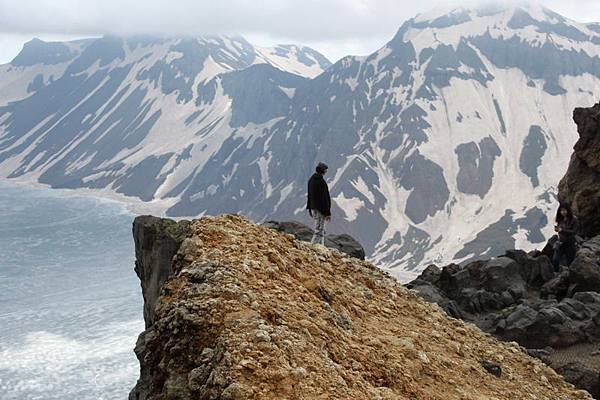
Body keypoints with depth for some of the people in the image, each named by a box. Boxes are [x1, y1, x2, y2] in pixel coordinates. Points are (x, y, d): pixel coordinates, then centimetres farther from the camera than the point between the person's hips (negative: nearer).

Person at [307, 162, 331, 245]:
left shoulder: (311, 180, 7)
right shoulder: (321, 182, -20)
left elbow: (309, 195, 16)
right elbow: (324, 198, -20)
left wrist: (310, 209, 24)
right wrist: (328, 213, -16)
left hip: (313, 208, 9)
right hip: (321, 209, -9)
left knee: (321, 230, 18)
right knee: (319, 231, -6)